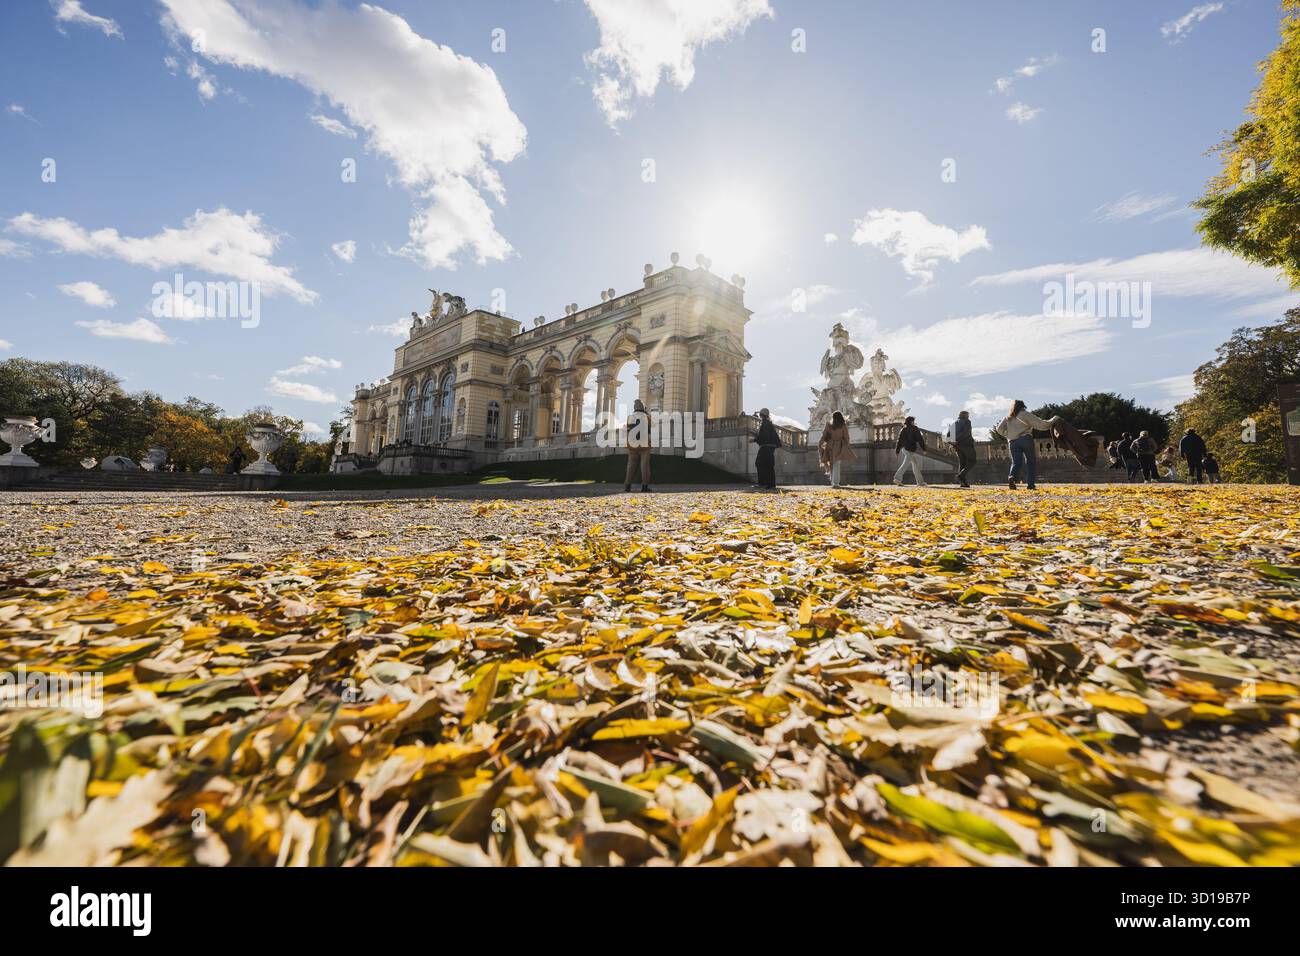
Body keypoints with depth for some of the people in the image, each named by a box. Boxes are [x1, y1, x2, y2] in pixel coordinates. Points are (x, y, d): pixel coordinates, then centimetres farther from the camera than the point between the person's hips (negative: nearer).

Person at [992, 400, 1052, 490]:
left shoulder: (1008, 417, 16)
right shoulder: (1026, 414, 5)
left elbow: (999, 429, 8)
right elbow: (1040, 424, 0)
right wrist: (1051, 422, 13)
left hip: (1013, 442, 3)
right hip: (1026, 439, -3)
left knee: (1016, 462, 1)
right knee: (1030, 461, 7)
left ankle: (1011, 477, -29)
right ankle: (1030, 484, 2)